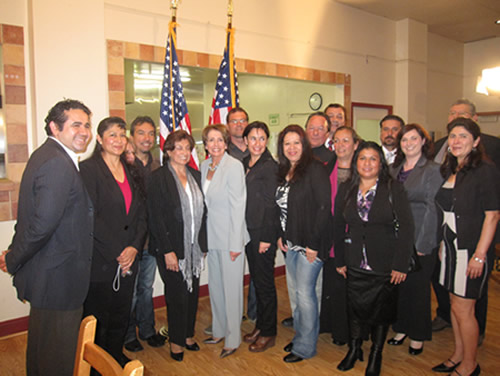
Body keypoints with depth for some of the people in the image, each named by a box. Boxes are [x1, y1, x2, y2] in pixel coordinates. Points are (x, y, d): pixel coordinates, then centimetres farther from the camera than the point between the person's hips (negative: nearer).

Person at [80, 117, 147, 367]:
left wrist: (134, 247, -5)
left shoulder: (131, 171, 11)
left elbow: (141, 215, 9)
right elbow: (90, 217, -14)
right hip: (99, 261, -5)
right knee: (97, 319, 8)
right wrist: (116, 253, -14)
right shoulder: (89, 168, -8)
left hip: (128, 259, 6)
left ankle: (117, 358, 36)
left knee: (121, 315, 16)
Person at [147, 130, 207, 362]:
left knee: (193, 291, 13)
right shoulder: (159, 178, -9)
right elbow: (155, 217, -13)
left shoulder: (195, 176, 8)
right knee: (177, 294, 4)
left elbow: (202, 213, 10)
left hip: (194, 247, 5)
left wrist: (203, 245, 8)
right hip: (172, 249, -5)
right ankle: (176, 342, 25)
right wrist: (167, 251, -15)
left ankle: (188, 335, 33)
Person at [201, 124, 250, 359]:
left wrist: (235, 243, -17)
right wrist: (204, 236, 10)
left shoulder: (234, 166, -15)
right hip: (211, 236, 7)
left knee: (231, 287, 4)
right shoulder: (205, 165, 7)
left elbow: (238, 206, -16)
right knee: (215, 285, 17)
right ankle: (219, 330, 35)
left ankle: (233, 339, 20)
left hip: (229, 236, -7)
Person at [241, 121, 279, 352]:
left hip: (263, 232, -7)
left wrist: (266, 237, -15)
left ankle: (268, 333, 20)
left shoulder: (269, 166, -12)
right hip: (248, 230, 7)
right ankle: (260, 325, 32)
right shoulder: (245, 164, 10)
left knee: (264, 282, 4)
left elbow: (271, 203, -14)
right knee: (256, 279, 17)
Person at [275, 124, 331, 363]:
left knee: (304, 292, 0)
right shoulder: (283, 171, 10)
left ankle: (305, 346, 18)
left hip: (310, 243, -7)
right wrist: (280, 235, 5)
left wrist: (314, 243, -18)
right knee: (294, 290, 15)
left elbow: (324, 206, -17)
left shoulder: (315, 169, -12)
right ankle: (300, 335, 33)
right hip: (290, 243, 7)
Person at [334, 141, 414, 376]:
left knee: (382, 309, 11)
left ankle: (375, 354, 31)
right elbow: (338, 227, 7)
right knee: (355, 307, 11)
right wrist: (340, 260, 5)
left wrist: (400, 264, -12)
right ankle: (354, 349, 33)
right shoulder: (345, 190, 3)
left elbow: (406, 229, -9)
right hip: (355, 264, 2)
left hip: (385, 265, -2)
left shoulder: (394, 190, -7)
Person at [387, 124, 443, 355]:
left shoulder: (432, 170, -7)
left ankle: (418, 336, 26)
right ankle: (401, 328, 32)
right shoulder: (394, 169, 8)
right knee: (398, 285, 12)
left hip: (421, 241, -4)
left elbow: (432, 209, -11)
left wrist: (422, 244, -13)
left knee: (418, 286, 7)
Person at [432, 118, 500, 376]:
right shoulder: (449, 171, 10)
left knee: (463, 309, 1)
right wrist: (444, 244, 9)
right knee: (455, 304, 16)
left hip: (471, 250, -7)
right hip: (451, 247, 7)